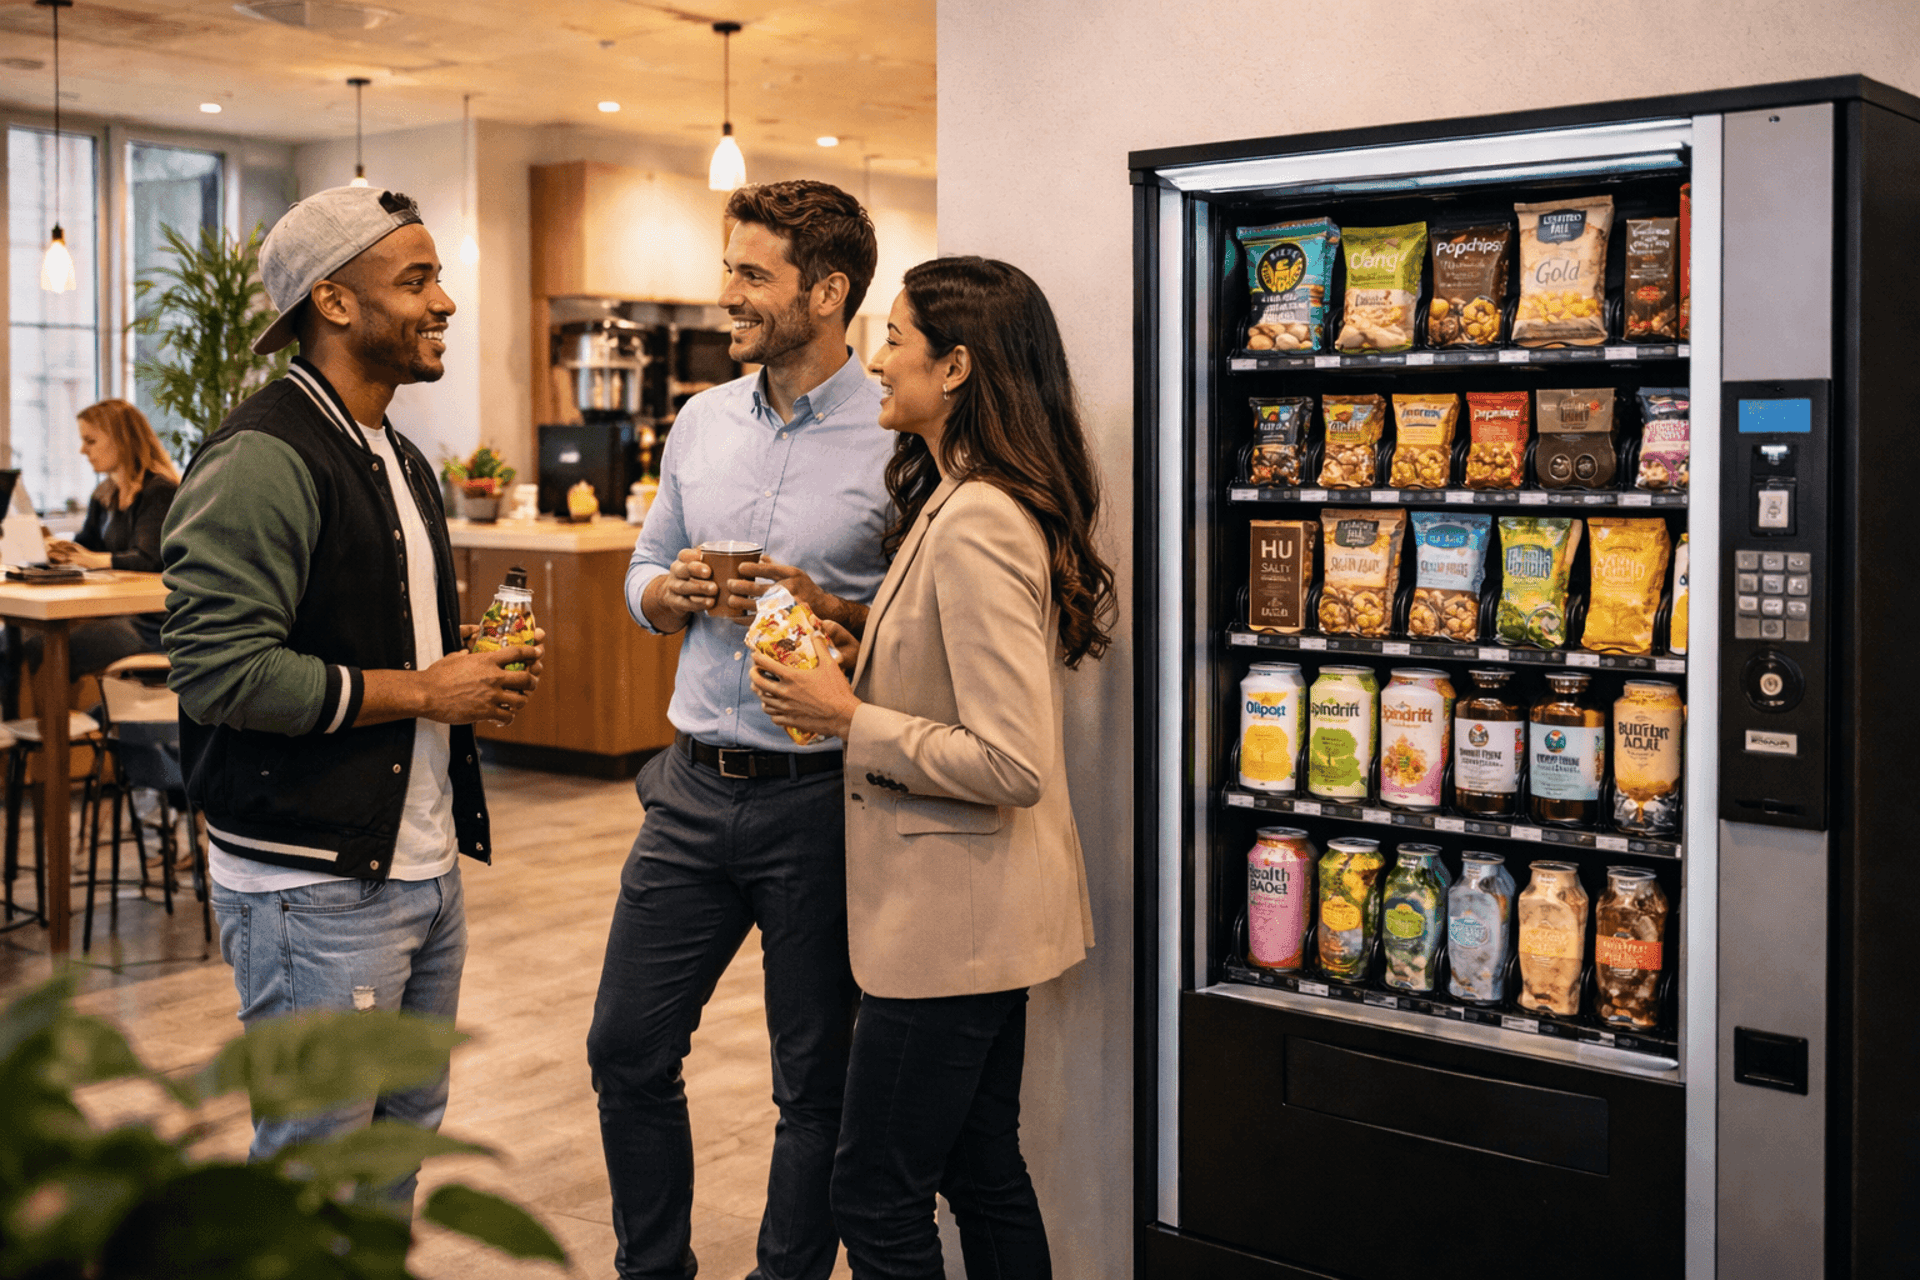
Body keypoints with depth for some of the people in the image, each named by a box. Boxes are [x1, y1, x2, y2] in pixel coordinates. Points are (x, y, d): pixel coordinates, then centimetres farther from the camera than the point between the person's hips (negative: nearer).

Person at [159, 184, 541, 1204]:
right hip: (315, 886, -9)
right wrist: (417, 692, -17)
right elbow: (218, 669, -24)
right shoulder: (260, 461, -16)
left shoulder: (398, 460, 17)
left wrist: (475, 671, 7)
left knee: (406, 1134, 18)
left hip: (422, 866, 9)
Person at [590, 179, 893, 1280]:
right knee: (628, 1051, 14)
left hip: (819, 801, -6)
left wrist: (826, 610, -22)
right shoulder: (704, 422, 9)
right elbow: (644, 579, 16)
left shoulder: (898, 441, -9)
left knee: (817, 1084, 9)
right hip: (694, 786, 6)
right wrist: (678, 593, -6)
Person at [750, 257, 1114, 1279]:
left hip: (950, 915, -11)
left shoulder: (977, 525, -23)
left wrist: (850, 720, -18)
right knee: (983, 1175, 20)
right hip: (975, 912, 11)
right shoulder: (961, 501, 10)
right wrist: (856, 662, 10)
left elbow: (1012, 766, -26)